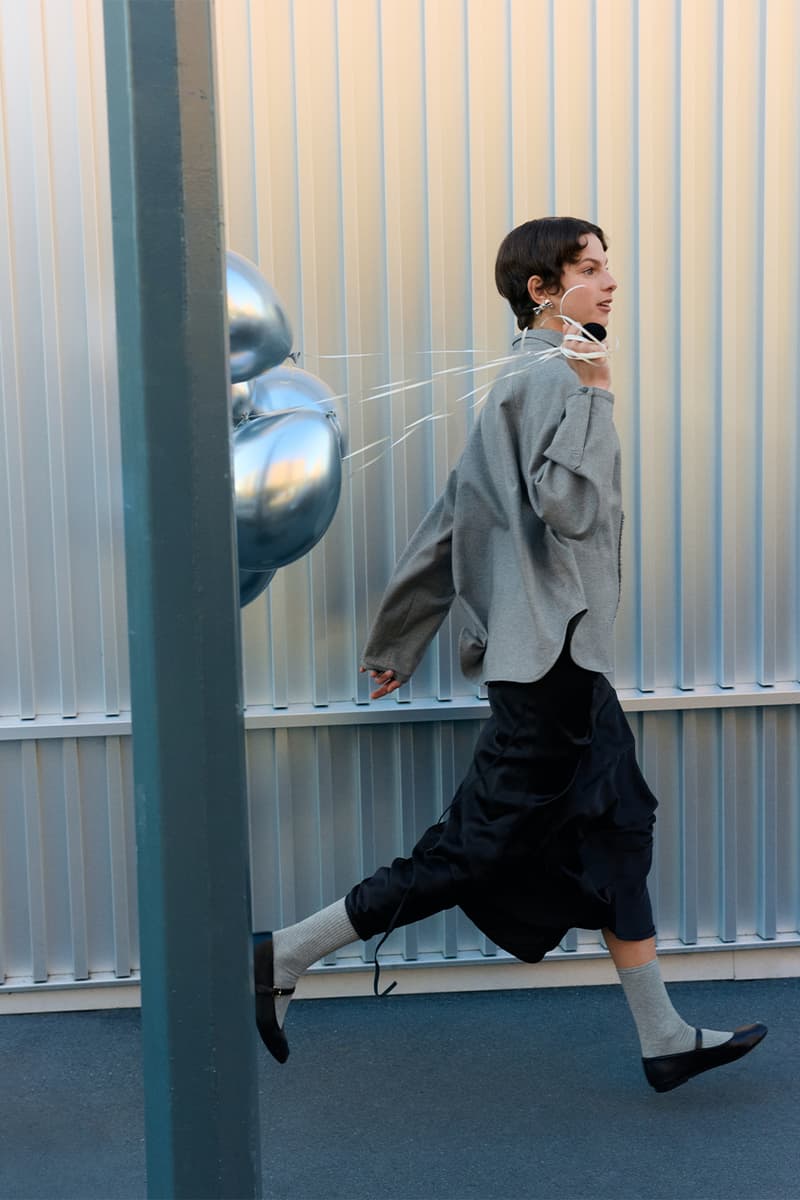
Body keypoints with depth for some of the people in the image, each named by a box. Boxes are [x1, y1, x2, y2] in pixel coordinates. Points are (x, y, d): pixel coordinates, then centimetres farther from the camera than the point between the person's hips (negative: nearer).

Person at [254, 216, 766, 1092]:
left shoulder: (528, 379, 17)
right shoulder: (550, 375, -12)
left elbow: (450, 519, 16)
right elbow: (569, 509, -24)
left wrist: (396, 643, 18)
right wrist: (594, 395, -16)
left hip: (559, 652, 10)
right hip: (549, 653, -10)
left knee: (616, 833, 12)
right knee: (481, 849, -4)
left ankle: (664, 1039, 21)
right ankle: (285, 956, 3)